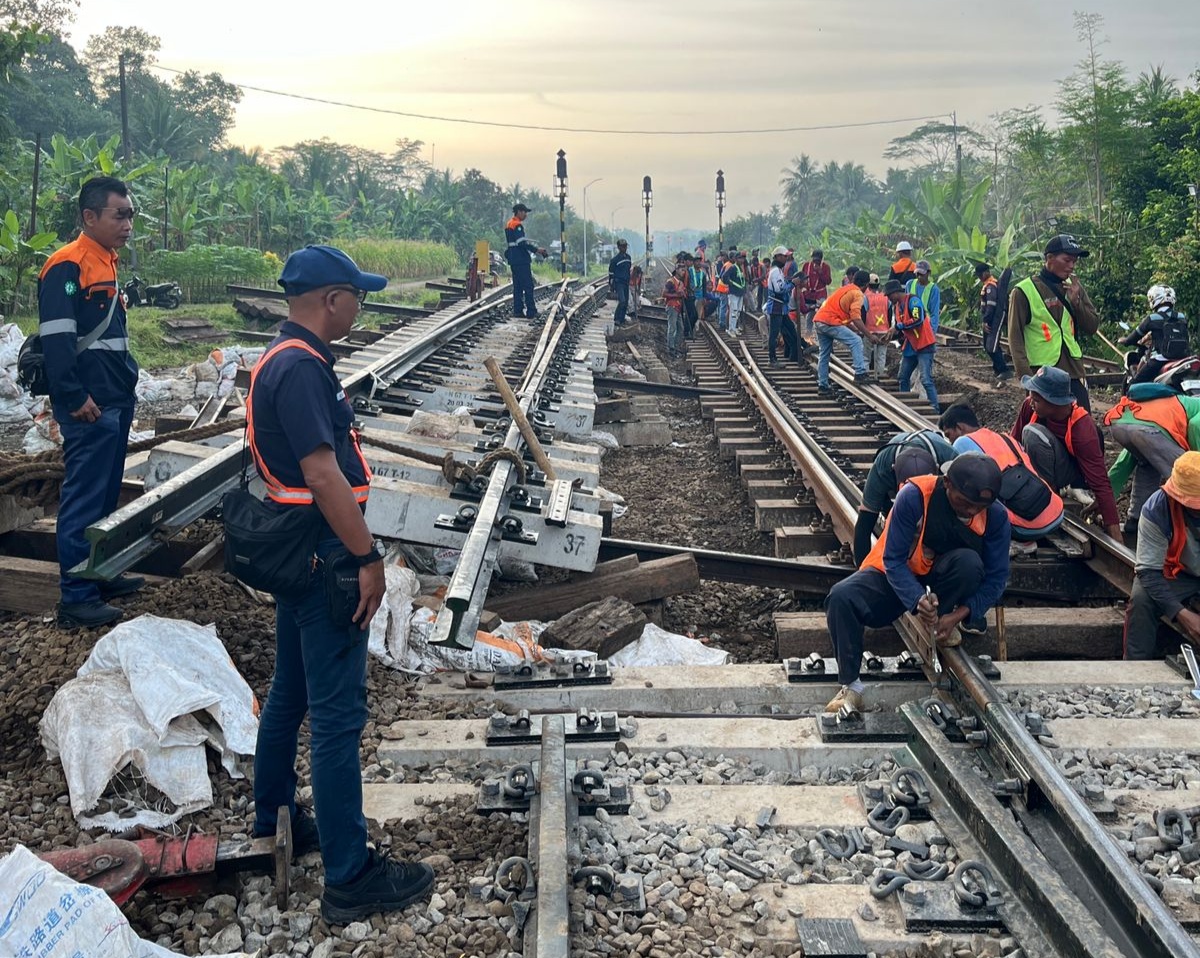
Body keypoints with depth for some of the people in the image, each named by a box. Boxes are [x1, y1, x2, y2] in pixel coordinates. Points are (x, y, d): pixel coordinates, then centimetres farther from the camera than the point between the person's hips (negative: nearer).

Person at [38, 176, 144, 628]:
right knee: (83, 500, -5)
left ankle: (100, 574, 28)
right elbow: (56, 337, -20)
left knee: (106, 495, 16)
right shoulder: (68, 266, -14)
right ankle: (76, 598, 0)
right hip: (90, 406, -10)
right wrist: (75, 398, -21)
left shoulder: (107, 263, 16)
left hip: (116, 401, 10)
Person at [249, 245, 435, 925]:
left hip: (295, 552, 11)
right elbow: (323, 474, -26)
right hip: (321, 554, -11)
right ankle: (351, 878, 0)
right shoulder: (301, 368, -20)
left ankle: (274, 824, 38)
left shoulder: (286, 358, 13)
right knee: (339, 714, -6)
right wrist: (368, 557, -21)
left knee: (291, 694, 22)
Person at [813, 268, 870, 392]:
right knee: (856, 341, -6)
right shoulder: (857, 294, -3)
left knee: (824, 354, 17)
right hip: (830, 322, -9)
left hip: (818, 321, 9)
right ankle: (860, 374, -13)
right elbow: (856, 318, -15)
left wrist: (857, 331, 22)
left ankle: (822, 385, 20)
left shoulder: (846, 289, 24)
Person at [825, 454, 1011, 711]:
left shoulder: (996, 516, -17)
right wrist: (917, 601, -40)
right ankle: (850, 686, -21)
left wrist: (958, 615, -26)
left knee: (969, 562, -34)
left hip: (941, 579, 2)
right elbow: (893, 560, -22)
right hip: (896, 575, -2)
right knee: (841, 597, -32)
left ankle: (941, 620, -6)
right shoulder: (914, 496, -26)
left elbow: (996, 578, -11)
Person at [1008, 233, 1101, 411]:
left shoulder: (1074, 286, 9)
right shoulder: (1024, 291, -8)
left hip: (1074, 371, 5)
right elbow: (1015, 339, -8)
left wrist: (1076, 301, -6)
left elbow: (1093, 327, 11)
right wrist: (1027, 378, -16)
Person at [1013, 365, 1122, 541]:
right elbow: (1014, 442, -4)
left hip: (1076, 477, -6)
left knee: (1033, 433, -30)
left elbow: (1101, 483, -33)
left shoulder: (1083, 431, -32)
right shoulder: (1029, 406, -18)